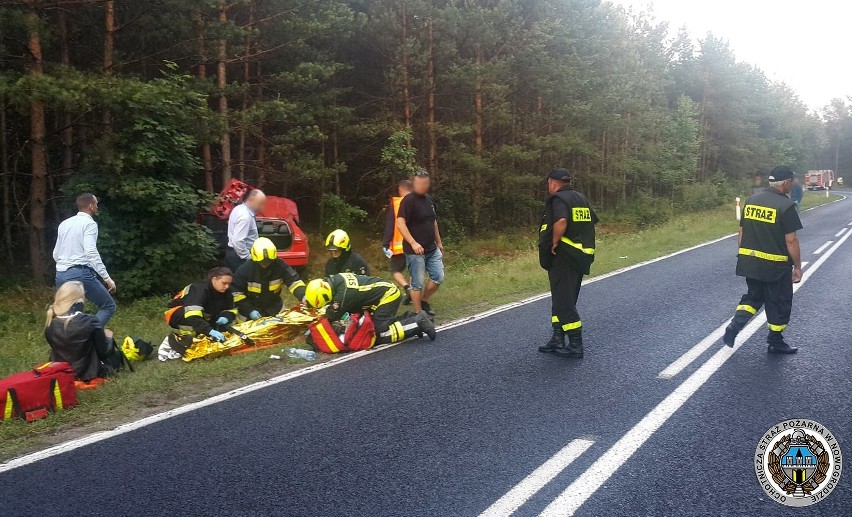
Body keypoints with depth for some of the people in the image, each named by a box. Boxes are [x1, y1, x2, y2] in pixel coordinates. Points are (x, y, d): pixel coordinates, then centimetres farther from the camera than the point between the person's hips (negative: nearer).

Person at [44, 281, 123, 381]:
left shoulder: (50, 325, -8)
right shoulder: (90, 322, -23)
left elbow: (57, 350, 8)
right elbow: (104, 352, -13)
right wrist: (108, 338, 9)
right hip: (88, 373, -5)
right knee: (116, 354, 25)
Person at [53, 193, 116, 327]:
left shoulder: (64, 223, 16)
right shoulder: (89, 223, -6)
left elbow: (56, 254, 20)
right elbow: (91, 252, -19)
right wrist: (107, 277, -21)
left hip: (60, 275, 8)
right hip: (80, 273, -7)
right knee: (108, 306, 3)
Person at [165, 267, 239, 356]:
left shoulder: (226, 292, -10)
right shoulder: (199, 289, -32)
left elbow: (231, 310, -4)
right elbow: (192, 314, -45)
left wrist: (225, 317, -28)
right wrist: (210, 330, -56)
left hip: (202, 318, 8)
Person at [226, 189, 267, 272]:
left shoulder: (240, 208, 7)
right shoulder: (245, 216, -23)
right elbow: (238, 241, -30)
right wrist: (248, 258, -21)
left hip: (234, 253, 10)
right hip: (239, 256, -10)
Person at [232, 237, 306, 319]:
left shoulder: (280, 265, -18)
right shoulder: (245, 270, -23)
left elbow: (293, 281, -16)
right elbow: (236, 292, -16)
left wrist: (303, 296, -35)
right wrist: (249, 310, -22)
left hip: (274, 308, 3)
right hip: (249, 307, -2)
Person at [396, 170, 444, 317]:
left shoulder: (429, 199, 12)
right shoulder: (409, 200, -14)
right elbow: (400, 223, -22)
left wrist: (439, 242, 24)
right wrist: (413, 243, -29)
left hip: (432, 249, 8)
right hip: (415, 250, -8)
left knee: (438, 277, 11)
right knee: (418, 283, -1)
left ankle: (424, 302, 29)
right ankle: (418, 313, 11)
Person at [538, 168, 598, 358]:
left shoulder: (558, 198, -12)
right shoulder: (581, 198, 14)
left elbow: (561, 222, -29)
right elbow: (592, 222, 16)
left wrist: (554, 243, -17)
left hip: (563, 257, -9)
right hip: (580, 255, 9)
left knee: (564, 301, -2)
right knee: (564, 299, 15)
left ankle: (576, 344, 1)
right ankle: (558, 340, 20)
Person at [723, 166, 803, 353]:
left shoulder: (750, 201, 4)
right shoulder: (786, 206, -14)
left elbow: (742, 232, 8)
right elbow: (791, 240, -14)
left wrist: (743, 257, 18)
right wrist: (797, 267, -4)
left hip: (750, 263, 5)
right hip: (776, 266, -5)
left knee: (753, 297, 20)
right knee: (779, 303, 11)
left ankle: (734, 326, 0)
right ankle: (775, 342, 23)